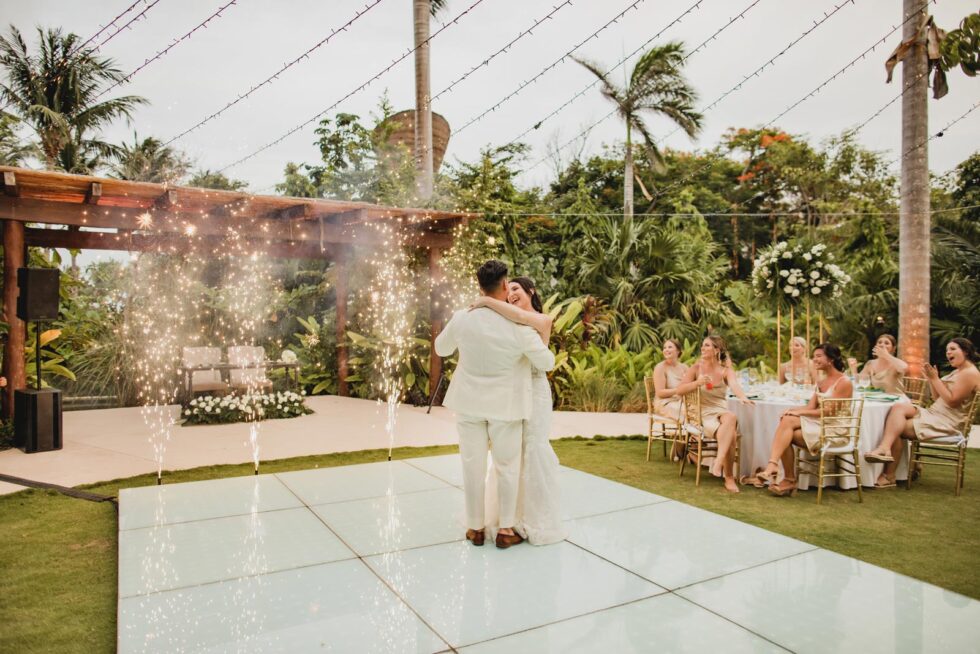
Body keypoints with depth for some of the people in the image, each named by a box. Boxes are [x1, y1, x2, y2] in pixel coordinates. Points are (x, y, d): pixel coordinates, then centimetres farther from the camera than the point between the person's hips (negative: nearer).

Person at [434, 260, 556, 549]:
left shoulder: (462, 319, -12)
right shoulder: (519, 328, -19)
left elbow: (441, 349, 7)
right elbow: (548, 363, -6)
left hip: (470, 403, 2)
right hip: (505, 405, -2)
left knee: (473, 465, 11)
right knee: (507, 466, 12)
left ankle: (476, 528, 23)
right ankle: (505, 529, 21)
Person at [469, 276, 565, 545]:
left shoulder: (543, 320, -5)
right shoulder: (509, 322, 11)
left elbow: (521, 316, -27)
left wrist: (488, 301, -22)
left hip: (534, 391, -5)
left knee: (532, 452, -1)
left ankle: (537, 519, 13)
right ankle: (513, 513, 23)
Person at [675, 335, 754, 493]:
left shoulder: (726, 370, 6)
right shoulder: (696, 368, 5)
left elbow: (734, 385, -17)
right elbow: (679, 390, -3)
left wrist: (742, 397, -41)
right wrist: (698, 382, -20)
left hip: (722, 412, 2)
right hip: (704, 414, -2)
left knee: (731, 417, -37)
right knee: (730, 434, -31)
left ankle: (719, 461, -35)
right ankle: (729, 478, -24)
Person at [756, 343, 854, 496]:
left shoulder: (844, 382, -8)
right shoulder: (820, 383, 19)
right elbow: (811, 407, 11)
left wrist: (800, 412, -15)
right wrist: (793, 410, -9)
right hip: (819, 425, 7)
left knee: (787, 435, -25)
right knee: (787, 420, -22)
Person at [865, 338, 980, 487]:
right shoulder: (957, 372, 21)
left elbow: (952, 400, -19)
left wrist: (935, 379, -15)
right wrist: (931, 380, 4)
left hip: (947, 423, -8)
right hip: (935, 414, 8)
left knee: (896, 429, -17)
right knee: (898, 408, -17)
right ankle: (886, 448, -33)